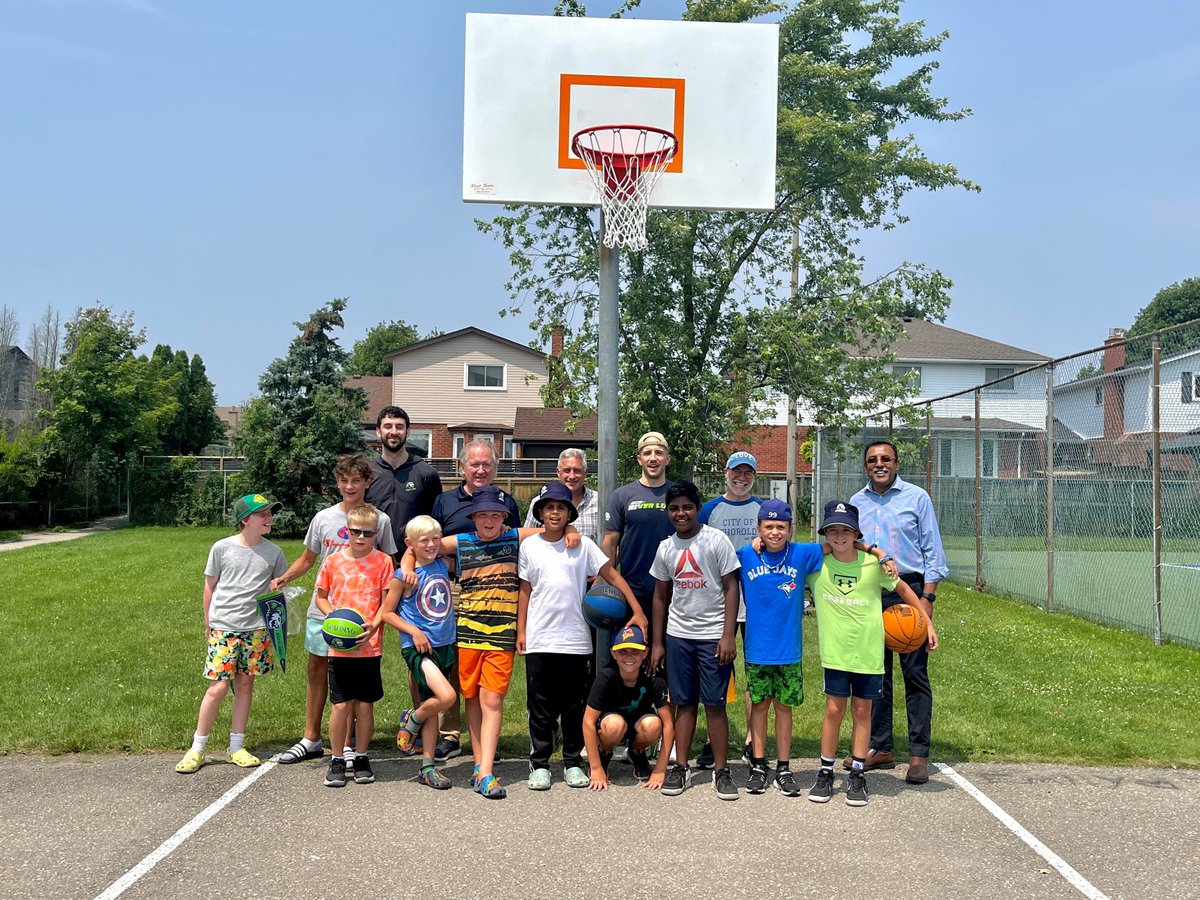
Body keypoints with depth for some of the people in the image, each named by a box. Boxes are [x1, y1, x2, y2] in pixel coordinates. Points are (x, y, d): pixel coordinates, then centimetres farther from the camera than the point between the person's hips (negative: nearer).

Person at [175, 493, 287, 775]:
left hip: (256, 629, 2)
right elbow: (210, 586, 7)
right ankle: (197, 749, 7)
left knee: (245, 684, 8)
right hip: (223, 627, -2)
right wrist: (208, 622, 11)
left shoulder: (273, 553, 2)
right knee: (218, 687, -6)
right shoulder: (222, 548, -3)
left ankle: (236, 747, 19)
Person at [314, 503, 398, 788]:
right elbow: (320, 597, 12)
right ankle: (337, 760, 14)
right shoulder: (333, 561, 4)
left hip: (369, 645, 0)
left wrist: (373, 626, -16)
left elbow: (388, 603, 0)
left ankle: (361, 758, 21)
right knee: (341, 704, 0)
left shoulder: (383, 561, 0)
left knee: (365, 704, 7)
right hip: (339, 646, 0)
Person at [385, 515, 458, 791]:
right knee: (446, 696, -22)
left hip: (445, 645, 6)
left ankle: (428, 767, 20)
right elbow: (387, 612, -4)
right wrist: (414, 631, -13)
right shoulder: (404, 576, -9)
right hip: (417, 648, -6)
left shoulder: (443, 566, 6)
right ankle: (411, 720, 7)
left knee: (431, 706, 12)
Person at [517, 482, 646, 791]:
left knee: (575, 705, 7)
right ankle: (539, 764, 15)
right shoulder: (530, 546, 5)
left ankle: (573, 762, 19)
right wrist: (521, 631, 5)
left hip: (575, 639, 0)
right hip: (539, 639, 0)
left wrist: (638, 611, -6)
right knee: (540, 705, 5)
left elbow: (612, 575, 1)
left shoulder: (583, 545, 2)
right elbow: (525, 590, 9)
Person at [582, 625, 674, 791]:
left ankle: (637, 754, 1)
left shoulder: (653, 679, -24)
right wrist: (596, 769, -27)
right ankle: (603, 755, -2)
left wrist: (660, 770, -26)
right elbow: (588, 722, -26)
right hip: (610, 720, -1)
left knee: (652, 725, -34)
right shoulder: (606, 677, -27)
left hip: (638, 723, 2)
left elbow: (668, 723, -23)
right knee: (615, 724, -37)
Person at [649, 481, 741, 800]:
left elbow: (731, 588, -6)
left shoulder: (716, 540, -5)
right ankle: (680, 768, 16)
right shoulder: (666, 548, 8)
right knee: (685, 703, 9)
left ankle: (721, 771, 8)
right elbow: (660, 597, 14)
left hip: (713, 635, -4)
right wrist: (657, 643, 11)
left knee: (715, 704, -1)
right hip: (678, 635, 4)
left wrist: (728, 636, -12)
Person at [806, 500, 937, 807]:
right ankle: (825, 773, 16)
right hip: (835, 651, 0)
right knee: (834, 710, 2)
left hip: (868, 651, 0)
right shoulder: (816, 564, -6)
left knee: (862, 712, 8)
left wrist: (927, 622, 10)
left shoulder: (873, 563, -6)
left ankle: (858, 775, 18)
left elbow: (902, 589, 8)